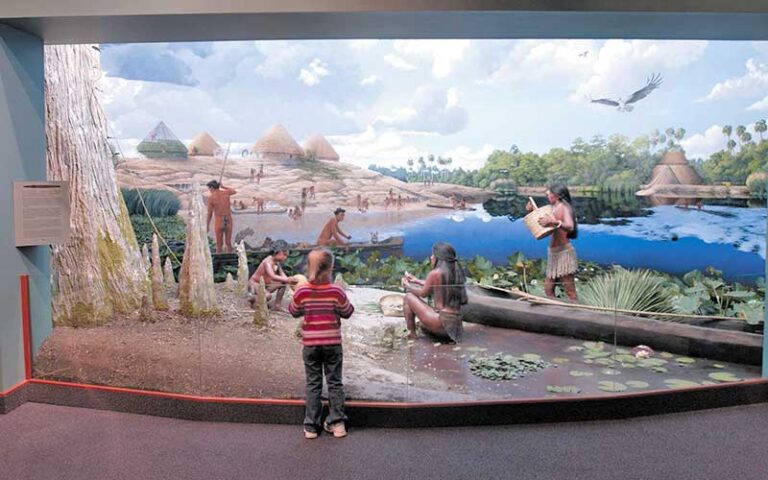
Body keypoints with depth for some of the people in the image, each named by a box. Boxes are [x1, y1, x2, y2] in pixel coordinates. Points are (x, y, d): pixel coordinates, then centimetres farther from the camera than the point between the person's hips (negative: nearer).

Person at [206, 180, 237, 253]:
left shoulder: (211, 198, -10)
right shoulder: (226, 193, -2)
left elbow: (209, 214, -6)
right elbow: (234, 191, 24)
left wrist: (207, 226, 5)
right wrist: (223, 187, 25)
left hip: (219, 222, -2)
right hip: (228, 222, 2)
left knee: (219, 245, 9)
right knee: (228, 243, 12)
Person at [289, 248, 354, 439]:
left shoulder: (301, 292, -10)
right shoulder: (336, 291, -13)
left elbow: (294, 311, 7)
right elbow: (347, 313, 0)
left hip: (310, 344, 1)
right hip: (332, 343, -1)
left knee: (313, 384, 11)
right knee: (335, 382, 12)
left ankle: (311, 426, 15)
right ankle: (337, 422, 16)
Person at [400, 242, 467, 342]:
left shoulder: (435, 273, -14)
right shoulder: (456, 272, 7)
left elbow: (423, 293, 2)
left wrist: (407, 285, 20)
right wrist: (416, 280, 30)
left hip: (442, 322, -9)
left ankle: (411, 334, 7)